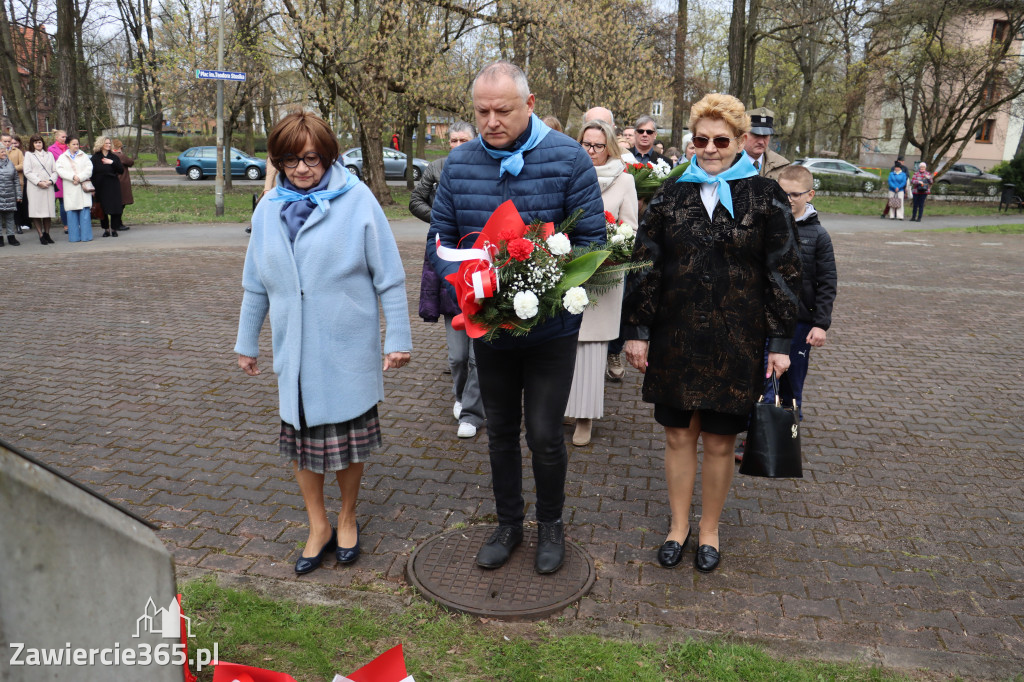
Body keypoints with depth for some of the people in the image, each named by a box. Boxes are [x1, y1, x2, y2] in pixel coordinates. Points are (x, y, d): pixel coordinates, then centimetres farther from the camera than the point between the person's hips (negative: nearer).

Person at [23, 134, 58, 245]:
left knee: (48, 210, 2)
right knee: (37, 211, -5)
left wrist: (51, 181, -7)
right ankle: (41, 236, -2)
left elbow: (55, 170, 11)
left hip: (49, 187, 2)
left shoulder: (49, 154, 17)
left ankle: (47, 234, 13)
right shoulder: (29, 155, 8)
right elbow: (27, 172, 0)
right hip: (34, 187, -2)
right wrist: (39, 182, -11)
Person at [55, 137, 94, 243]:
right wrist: (73, 177, -15)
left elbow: (89, 169, 1)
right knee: (71, 213, -1)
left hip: (83, 188, 0)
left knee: (85, 212, -5)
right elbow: (60, 170, -2)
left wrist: (79, 178, -12)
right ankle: (74, 237, 3)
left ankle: (86, 235, -2)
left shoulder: (84, 156, 14)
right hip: (70, 189, 0)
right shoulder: (62, 158, 12)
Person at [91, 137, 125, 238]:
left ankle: (114, 229, 4)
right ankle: (106, 229, 11)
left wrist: (112, 163, -14)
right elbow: (92, 173, 1)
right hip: (100, 187, -1)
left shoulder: (114, 157, 9)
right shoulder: (95, 158, 3)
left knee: (115, 208, -4)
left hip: (113, 186, 1)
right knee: (103, 209, 2)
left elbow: (121, 170, 0)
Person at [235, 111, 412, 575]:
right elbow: (255, 285, 14)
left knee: (348, 438, 10)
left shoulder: (357, 200, -8)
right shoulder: (268, 210, 6)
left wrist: (397, 338, -8)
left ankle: (347, 519, 34)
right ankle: (318, 527, 30)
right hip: (294, 351, 4)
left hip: (347, 349, -4)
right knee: (300, 437, 11)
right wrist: (246, 342, 18)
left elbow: (390, 276, -7)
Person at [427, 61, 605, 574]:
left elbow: (591, 239, -10)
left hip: (551, 325, -3)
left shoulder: (568, 158, -11)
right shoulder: (459, 163, -2)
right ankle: (508, 523, 37)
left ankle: (550, 524, 29)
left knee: (544, 434, 2)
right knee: (500, 430, 17)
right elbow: (440, 240, 2)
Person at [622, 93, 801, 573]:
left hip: (735, 343, -1)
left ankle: (710, 530, 29)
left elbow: (782, 273, 1)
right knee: (678, 435, 10)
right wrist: (637, 330, 1)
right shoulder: (671, 196, 4)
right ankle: (678, 525, 29)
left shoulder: (765, 198, 0)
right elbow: (644, 266, 5)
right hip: (676, 338, 2)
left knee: (719, 442, 8)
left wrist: (780, 342, -2)